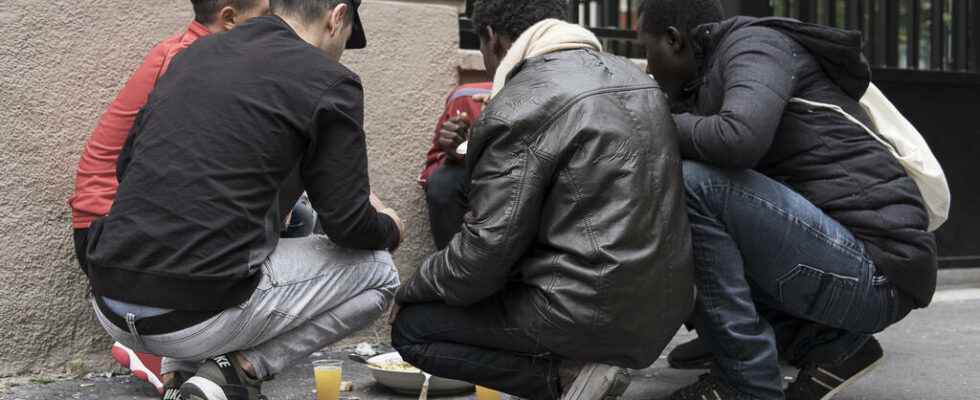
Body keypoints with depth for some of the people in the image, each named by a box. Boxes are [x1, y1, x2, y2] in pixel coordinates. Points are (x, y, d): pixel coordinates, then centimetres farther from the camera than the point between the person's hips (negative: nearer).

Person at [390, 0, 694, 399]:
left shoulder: (521, 107, -16)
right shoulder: (633, 76, 10)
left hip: (591, 314, -8)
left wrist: (409, 291, 4)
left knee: (410, 327, 5)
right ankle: (576, 364, 10)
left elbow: (483, 255, -15)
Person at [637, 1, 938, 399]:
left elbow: (738, 138, -29)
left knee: (693, 184, -20)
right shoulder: (715, 79, 18)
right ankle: (827, 341, 7)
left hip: (873, 268, -9)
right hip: (859, 260, 9)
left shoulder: (755, 44, -9)